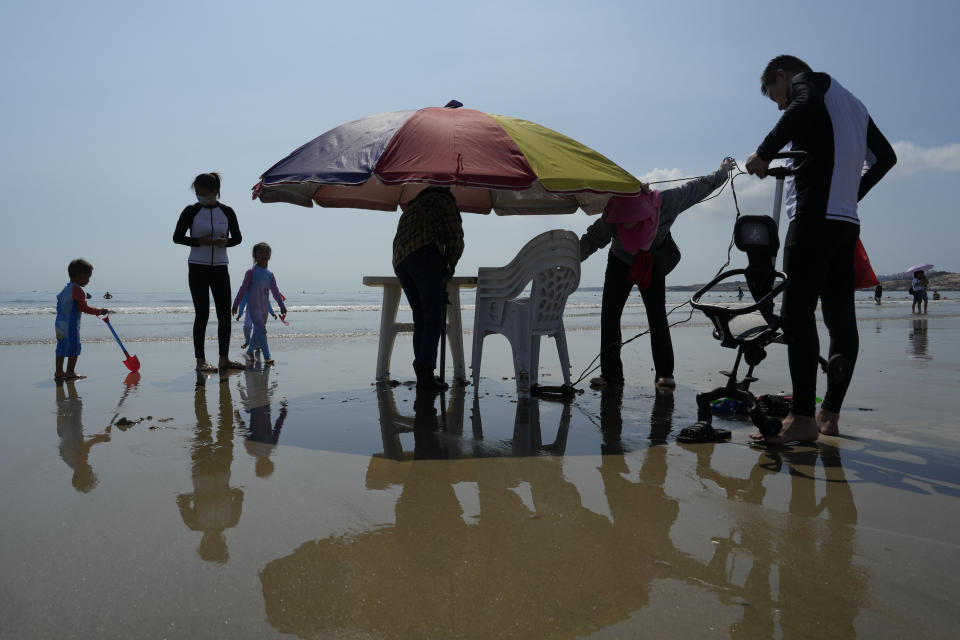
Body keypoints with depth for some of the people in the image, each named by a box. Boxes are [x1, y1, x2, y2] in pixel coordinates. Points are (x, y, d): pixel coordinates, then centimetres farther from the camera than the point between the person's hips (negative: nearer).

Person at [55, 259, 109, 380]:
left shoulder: (65, 289, 17)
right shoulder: (77, 290, -12)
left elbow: (59, 308, 22)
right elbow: (84, 307, -16)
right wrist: (100, 311, -8)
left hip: (59, 323, 9)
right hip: (71, 325, -9)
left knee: (61, 348, 13)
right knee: (74, 348, -4)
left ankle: (59, 371, 18)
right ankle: (70, 372, -4)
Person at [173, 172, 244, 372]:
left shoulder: (227, 212, 3)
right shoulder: (191, 211, -3)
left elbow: (237, 237, 11)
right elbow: (177, 237, 0)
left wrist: (225, 242, -11)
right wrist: (199, 241, -16)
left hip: (220, 267, 3)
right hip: (198, 268, -3)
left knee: (225, 314, 2)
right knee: (202, 314, -4)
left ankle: (224, 359, 11)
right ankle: (200, 360, 3)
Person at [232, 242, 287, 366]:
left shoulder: (270, 275, 10)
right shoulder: (251, 273, -4)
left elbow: (275, 292, 13)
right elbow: (243, 289, -3)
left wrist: (282, 306, 10)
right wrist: (235, 305, -3)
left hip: (265, 308, 6)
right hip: (253, 306, -6)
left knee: (258, 332, 14)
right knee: (261, 330, -17)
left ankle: (250, 351, 35)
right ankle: (267, 357, -23)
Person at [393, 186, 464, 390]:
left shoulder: (410, 209, 38)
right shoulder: (443, 200, 16)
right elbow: (456, 240, 8)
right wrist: (449, 268, 22)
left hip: (400, 262, 7)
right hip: (424, 254, -7)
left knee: (420, 319, 9)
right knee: (433, 318, -9)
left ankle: (422, 375, 5)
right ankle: (425, 372, -17)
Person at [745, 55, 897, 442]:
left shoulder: (806, 81, 5)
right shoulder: (852, 103, 30)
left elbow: (804, 107, -21)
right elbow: (885, 156, 33)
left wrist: (764, 153, -15)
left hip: (815, 216, -9)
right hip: (847, 220, 9)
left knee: (797, 312, -14)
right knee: (840, 316, 5)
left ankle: (802, 418, -19)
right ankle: (830, 414, 9)